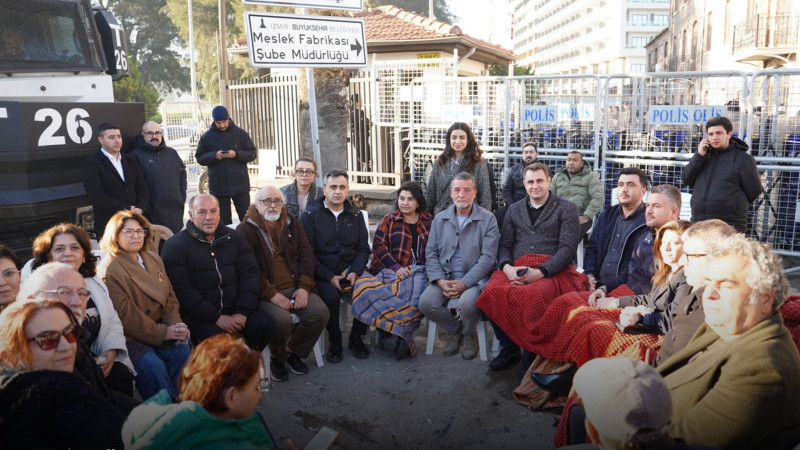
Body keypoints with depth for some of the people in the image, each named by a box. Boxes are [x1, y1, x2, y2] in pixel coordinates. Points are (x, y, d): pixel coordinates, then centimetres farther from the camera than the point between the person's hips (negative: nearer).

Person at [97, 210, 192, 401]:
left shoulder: (154, 260, 17)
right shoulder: (109, 270, -6)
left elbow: (170, 296, 14)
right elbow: (125, 314, -13)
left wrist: (175, 324, -6)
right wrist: (161, 333, -16)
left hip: (162, 330, 6)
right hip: (130, 339, -5)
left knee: (183, 353, -22)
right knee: (152, 366, -29)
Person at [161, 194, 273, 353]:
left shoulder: (233, 237, 13)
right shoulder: (175, 245, -1)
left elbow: (249, 274, 7)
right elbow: (182, 289, -10)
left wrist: (243, 312, -8)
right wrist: (216, 318, -17)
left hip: (235, 309, 4)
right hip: (199, 315, -4)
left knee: (265, 325, -20)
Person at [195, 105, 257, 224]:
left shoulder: (240, 133, 3)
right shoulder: (206, 137, 4)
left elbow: (252, 153, 2)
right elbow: (199, 158, 4)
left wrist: (236, 155, -15)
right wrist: (214, 156, -14)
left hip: (240, 184, 0)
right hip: (218, 186, 0)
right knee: (223, 221, 6)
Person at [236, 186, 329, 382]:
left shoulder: (292, 222, 13)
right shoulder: (245, 230, -2)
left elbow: (306, 254, 10)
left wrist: (304, 287, -4)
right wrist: (272, 294, -19)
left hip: (294, 289, 5)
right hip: (264, 294, -5)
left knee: (320, 312, -17)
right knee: (281, 319, -31)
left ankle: (292, 351, 9)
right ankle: (277, 358, 2)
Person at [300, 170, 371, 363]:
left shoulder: (355, 215, 13)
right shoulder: (311, 215, 0)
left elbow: (363, 248, 13)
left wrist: (354, 272, -7)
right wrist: (330, 277, -15)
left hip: (350, 271, 3)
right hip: (323, 274, -3)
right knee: (331, 295, -33)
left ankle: (356, 338, -2)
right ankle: (335, 342, -9)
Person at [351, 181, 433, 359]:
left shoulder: (429, 221, 17)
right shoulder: (389, 220, 13)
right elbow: (379, 246, 2)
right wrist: (397, 268, -11)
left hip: (417, 271, 1)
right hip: (391, 270, 0)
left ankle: (394, 334, -28)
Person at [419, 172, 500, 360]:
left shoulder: (488, 219, -1)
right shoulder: (440, 218, 11)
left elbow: (488, 257, -8)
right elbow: (431, 253, 8)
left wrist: (464, 283, -18)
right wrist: (440, 281, -10)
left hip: (475, 279, -3)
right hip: (444, 276, 4)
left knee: (467, 302, -34)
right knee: (426, 302, -24)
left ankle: (468, 333, 4)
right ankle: (453, 330, 8)